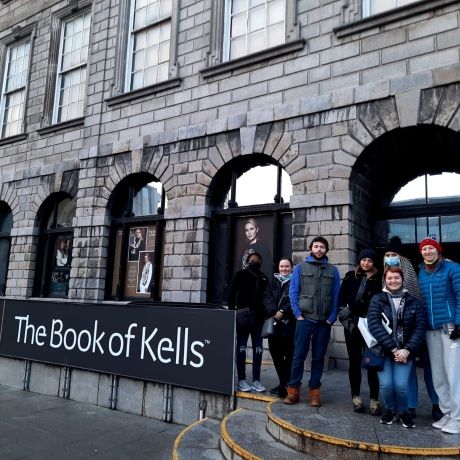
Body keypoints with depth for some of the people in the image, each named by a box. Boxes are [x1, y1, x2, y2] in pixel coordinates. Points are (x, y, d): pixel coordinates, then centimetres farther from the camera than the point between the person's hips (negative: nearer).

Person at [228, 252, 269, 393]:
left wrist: (266, 313, 4)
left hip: (258, 316, 4)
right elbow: (232, 293, -1)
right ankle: (241, 380, 9)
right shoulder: (240, 274, 4)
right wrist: (232, 311, -9)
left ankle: (256, 380, 12)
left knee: (258, 348, 4)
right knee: (241, 347, 2)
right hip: (243, 314, -3)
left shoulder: (263, 278, 14)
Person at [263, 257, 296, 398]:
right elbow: (267, 297, 4)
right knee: (275, 352, 7)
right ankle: (283, 383, 20)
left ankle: (287, 385, 2)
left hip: (289, 322, -5)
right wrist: (274, 312, -11)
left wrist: (283, 312, -16)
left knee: (289, 354, -6)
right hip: (274, 322, 5)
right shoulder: (274, 281, 17)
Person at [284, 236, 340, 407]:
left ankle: (314, 391, 17)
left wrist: (332, 318, -4)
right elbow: (293, 293, 1)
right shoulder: (300, 267, 4)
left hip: (324, 322, 2)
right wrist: (298, 315, -7)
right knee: (299, 355, 1)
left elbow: (336, 296, 5)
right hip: (305, 319, -1)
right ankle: (293, 390, 9)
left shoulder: (333, 270, 8)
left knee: (318, 358, 9)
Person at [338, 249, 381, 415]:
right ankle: (356, 397, 20)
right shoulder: (350, 277, 7)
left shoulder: (379, 280, 0)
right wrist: (344, 314, -2)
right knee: (354, 361, 10)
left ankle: (374, 400, 6)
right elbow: (341, 298, 6)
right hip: (352, 324, 3)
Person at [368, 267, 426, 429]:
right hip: (383, 349, -1)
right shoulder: (377, 299, -1)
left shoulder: (414, 302, 4)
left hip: (405, 350, 1)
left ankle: (403, 412, 17)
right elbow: (374, 325, -12)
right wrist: (393, 348, -17)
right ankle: (390, 410, 18)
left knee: (401, 384, -15)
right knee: (386, 383, -15)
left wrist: (407, 350, -14)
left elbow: (420, 327, -2)